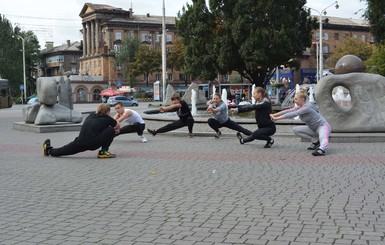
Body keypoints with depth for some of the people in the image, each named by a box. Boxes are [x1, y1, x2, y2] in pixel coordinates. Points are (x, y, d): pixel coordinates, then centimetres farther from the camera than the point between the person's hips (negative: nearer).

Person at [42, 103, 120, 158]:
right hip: (93, 144, -6)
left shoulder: (92, 115, 23)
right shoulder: (107, 118, 9)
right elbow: (118, 126, 26)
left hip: (80, 143, 6)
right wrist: (114, 128, 48)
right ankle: (103, 152, 8)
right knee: (111, 131, 6)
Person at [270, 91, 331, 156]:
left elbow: (293, 114, -31)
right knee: (295, 130, 2)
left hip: (322, 126, -9)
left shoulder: (307, 107, -23)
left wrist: (277, 118, -32)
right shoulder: (299, 107, 3)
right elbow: (288, 111, -2)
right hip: (314, 129, 9)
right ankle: (315, 141, 1)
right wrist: (274, 115, -13)